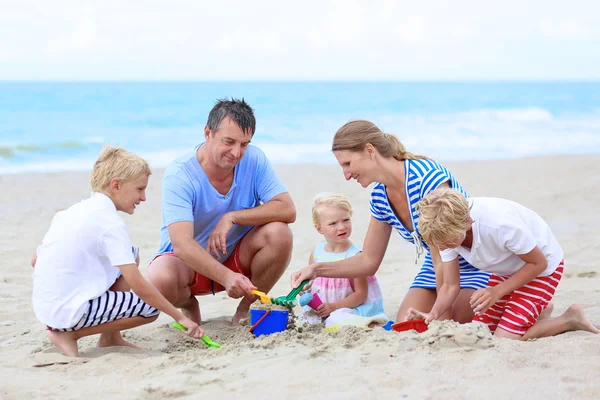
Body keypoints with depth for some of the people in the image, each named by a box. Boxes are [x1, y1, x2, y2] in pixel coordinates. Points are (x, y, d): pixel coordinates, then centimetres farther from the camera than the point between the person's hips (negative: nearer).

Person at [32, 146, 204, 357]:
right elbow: (138, 286, -19)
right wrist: (180, 317, -13)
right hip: (68, 311, -9)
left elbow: (35, 261, 14)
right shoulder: (110, 223, -15)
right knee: (151, 308, -8)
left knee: (130, 256, 17)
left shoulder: (71, 211, 11)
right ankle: (69, 334, -3)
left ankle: (110, 338, 18)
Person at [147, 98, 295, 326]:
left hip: (237, 258, 3)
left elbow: (288, 210, -20)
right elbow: (182, 243, -37)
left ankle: (246, 307, -2)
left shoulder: (254, 160, -13)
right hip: (188, 263, -3)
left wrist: (231, 217, -30)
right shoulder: (179, 175, -25)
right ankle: (189, 306, 3)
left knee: (279, 233, -26)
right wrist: (226, 276, -52)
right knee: (161, 280, -37)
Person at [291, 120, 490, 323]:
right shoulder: (380, 197, -3)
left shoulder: (428, 177, -28)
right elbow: (368, 261, 6)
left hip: (474, 267, -7)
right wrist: (317, 269, -6)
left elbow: (443, 258, -27)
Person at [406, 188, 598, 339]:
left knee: (505, 338, -18)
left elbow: (538, 263, -24)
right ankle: (538, 308, 21)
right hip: (507, 270, 7)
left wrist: (497, 292, -31)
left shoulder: (500, 224, -40)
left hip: (541, 267, -7)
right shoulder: (447, 229, -20)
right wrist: (434, 314, -33)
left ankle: (569, 320, 1)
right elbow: (450, 286, -13)